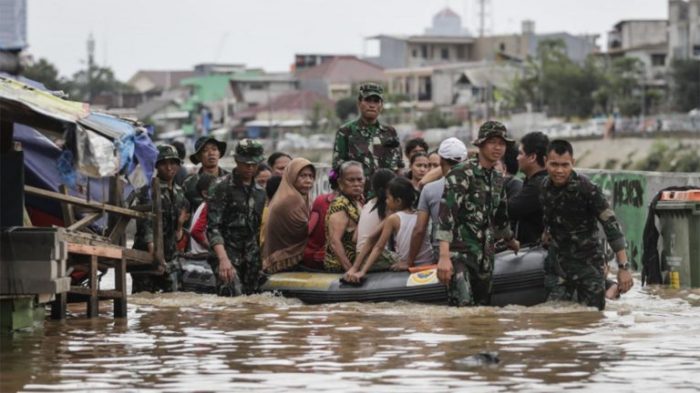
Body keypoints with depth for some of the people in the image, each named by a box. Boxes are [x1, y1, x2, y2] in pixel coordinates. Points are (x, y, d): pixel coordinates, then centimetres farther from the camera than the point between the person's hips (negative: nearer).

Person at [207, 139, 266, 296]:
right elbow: (213, 227, -11)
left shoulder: (260, 192, 16)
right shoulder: (222, 188, -3)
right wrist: (223, 259, -22)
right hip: (227, 255, -6)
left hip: (252, 260, 6)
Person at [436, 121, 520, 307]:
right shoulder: (461, 173, -9)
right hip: (459, 253, -8)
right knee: (463, 306, -21)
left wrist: (510, 240, 49)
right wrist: (444, 256, -27)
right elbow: (446, 213, -18)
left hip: (484, 257, 8)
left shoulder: (497, 180, 15)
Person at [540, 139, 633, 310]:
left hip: (588, 263, -4)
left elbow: (611, 225, -19)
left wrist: (623, 267, -24)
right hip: (558, 262, 4)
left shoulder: (586, 189, -18)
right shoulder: (544, 188, -1)